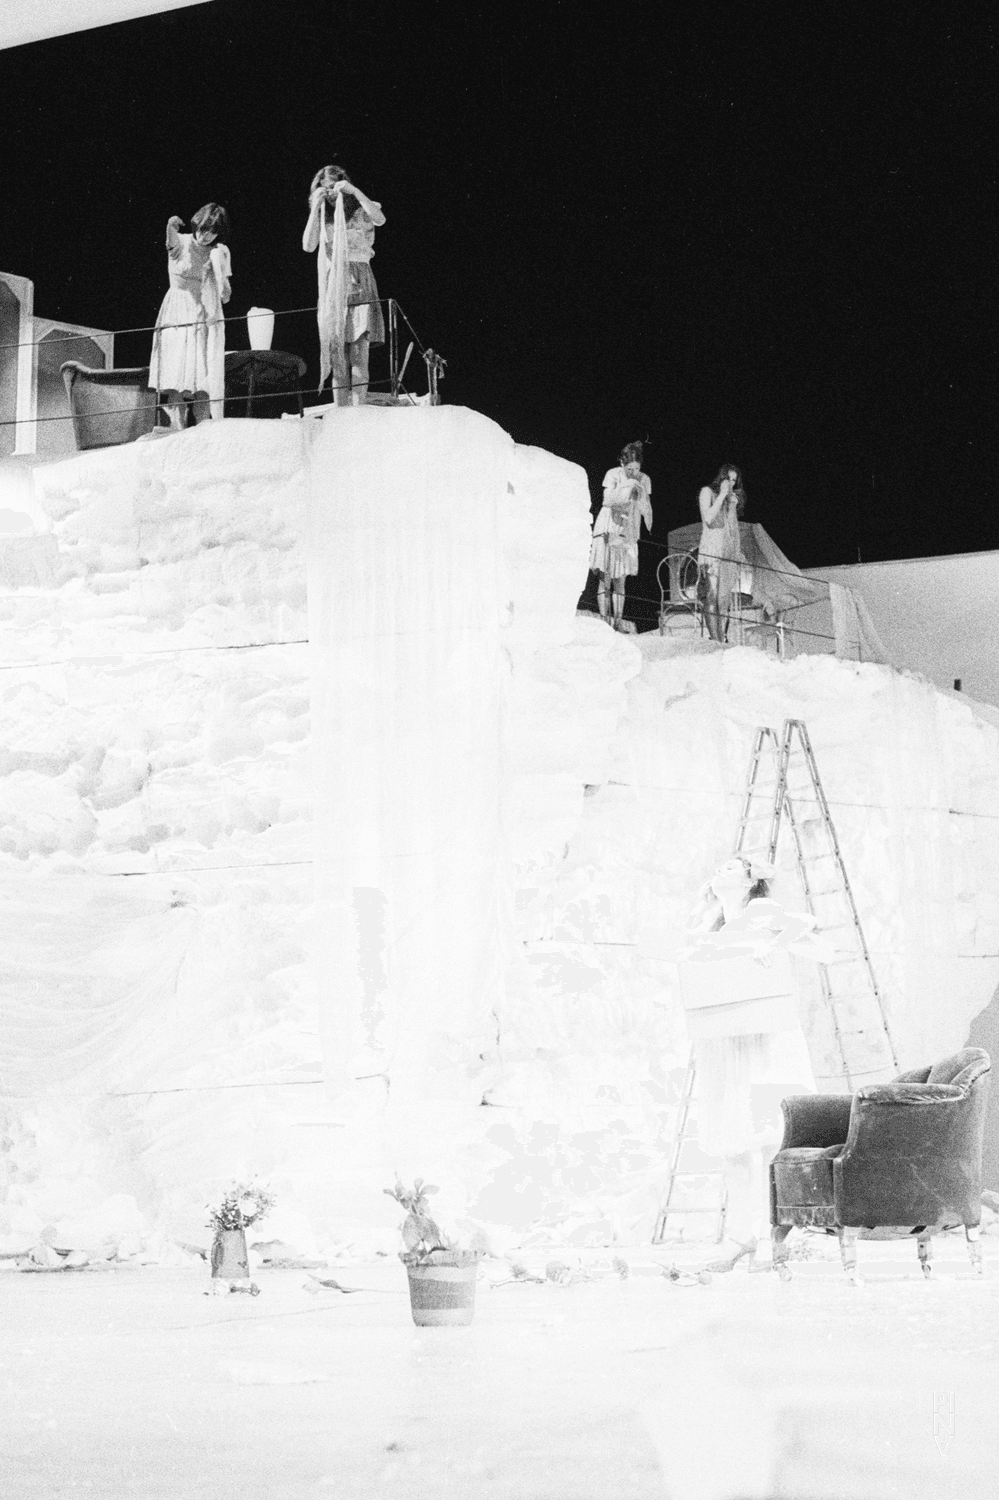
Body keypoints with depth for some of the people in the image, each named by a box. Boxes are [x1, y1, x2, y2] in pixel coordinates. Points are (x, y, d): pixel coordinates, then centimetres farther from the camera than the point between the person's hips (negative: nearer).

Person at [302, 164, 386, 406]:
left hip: (359, 284, -3)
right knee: (336, 353, 1)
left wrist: (354, 191, -15)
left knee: (359, 351, -12)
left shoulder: (361, 211, 5)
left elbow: (380, 219, -17)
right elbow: (308, 245, 0)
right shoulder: (322, 217, 14)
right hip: (331, 287, 3)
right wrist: (316, 208, -4)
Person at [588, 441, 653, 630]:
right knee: (605, 578, -4)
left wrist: (650, 531, -6)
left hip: (628, 534, 3)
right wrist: (626, 487, -29)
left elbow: (646, 510, 5)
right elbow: (607, 501, -20)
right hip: (608, 531, -3)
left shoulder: (644, 480, 2)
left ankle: (618, 625, 1)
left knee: (620, 581, 2)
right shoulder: (613, 475, -8)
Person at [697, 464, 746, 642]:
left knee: (725, 597, 1)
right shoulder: (707, 492, 1)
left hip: (730, 551, 6)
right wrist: (722, 495, -12)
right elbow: (708, 518, -13)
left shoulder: (734, 497, 18)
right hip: (712, 550, -6)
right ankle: (714, 639, -16)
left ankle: (722, 639, 0)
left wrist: (739, 552, 15)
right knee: (712, 596, -12)